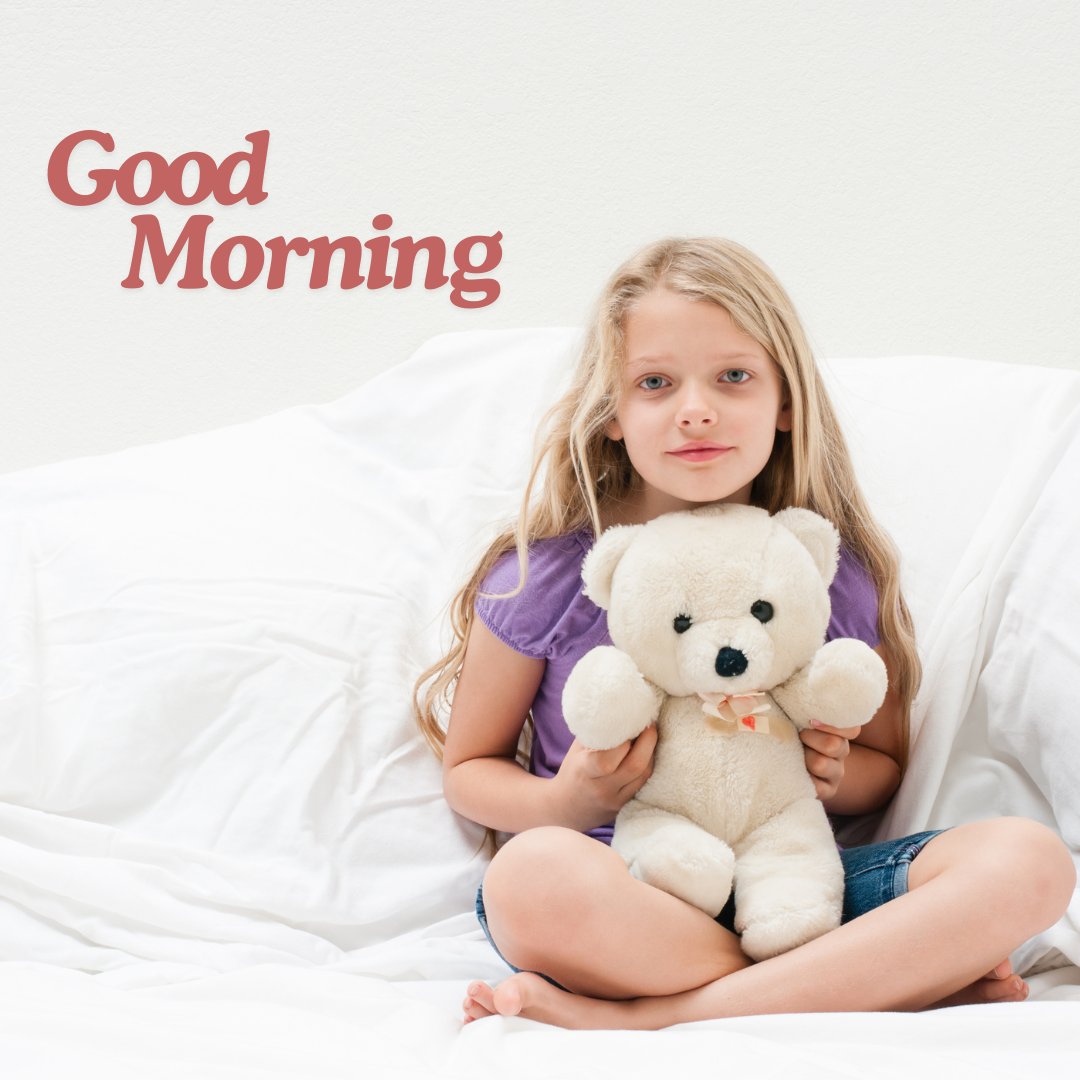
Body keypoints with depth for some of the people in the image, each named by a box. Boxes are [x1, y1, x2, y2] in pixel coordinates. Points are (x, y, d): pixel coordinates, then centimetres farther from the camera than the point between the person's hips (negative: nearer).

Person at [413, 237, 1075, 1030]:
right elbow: (468, 770, 7)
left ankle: (640, 1018, -25)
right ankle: (910, 979, -22)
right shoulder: (548, 579, -3)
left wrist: (837, 777, -7)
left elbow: (885, 763, 17)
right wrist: (564, 803, -14)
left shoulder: (833, 577, 3)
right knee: (535, 873, -39)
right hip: (626, 898, -2)